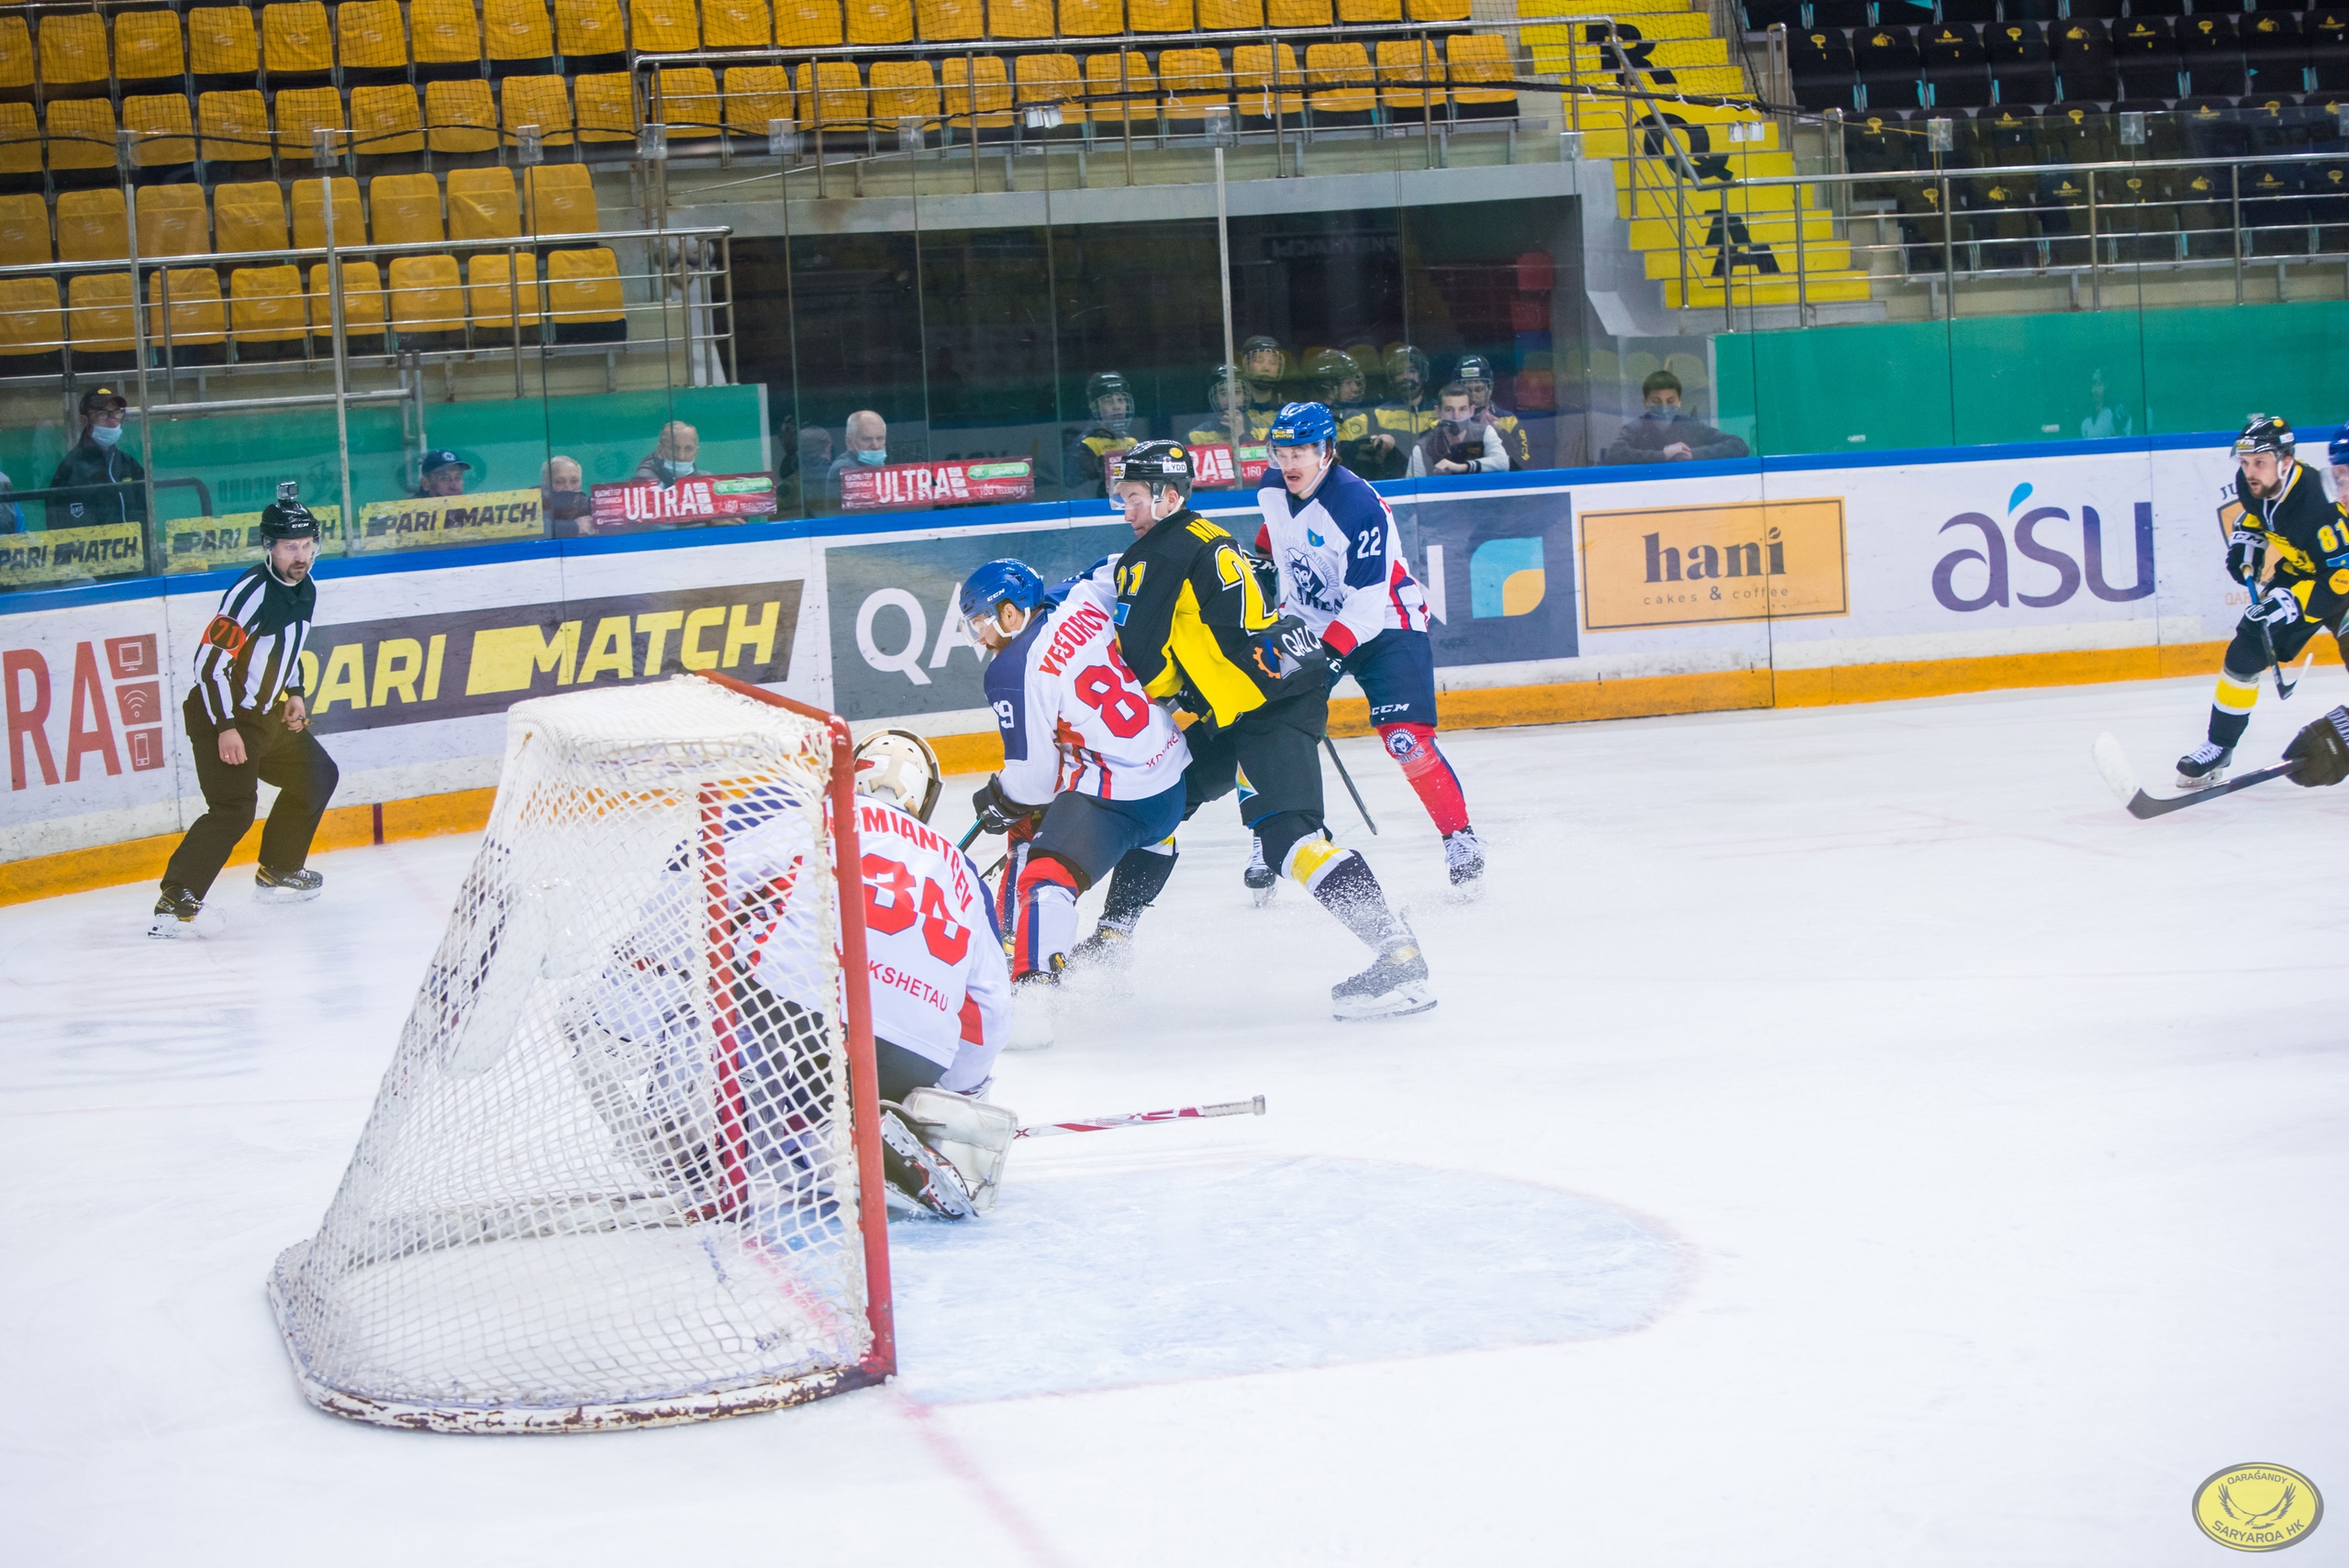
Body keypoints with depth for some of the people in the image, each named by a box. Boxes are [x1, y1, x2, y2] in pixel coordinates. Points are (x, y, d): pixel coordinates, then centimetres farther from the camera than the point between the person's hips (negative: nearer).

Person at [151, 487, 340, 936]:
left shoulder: (306, 591, 6)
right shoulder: (253, 592, -23)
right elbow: (210, 660, -25)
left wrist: (293, 694, 9)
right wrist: (226, 728, -26)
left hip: (267, 714, 9)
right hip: (222, 716, -9)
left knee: (316, 777, 18)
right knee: (234, 808, -20)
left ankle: (277, 870, 31)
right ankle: (176, 900, -20)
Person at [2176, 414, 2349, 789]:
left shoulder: (2318, 504, -36)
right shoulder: (2251, 483, -15)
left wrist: (2294, 605, -40)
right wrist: (2247, 536, -2)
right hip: (2295, 573, 6)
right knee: (2245, 652, 0)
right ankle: (2218, 747, 12)